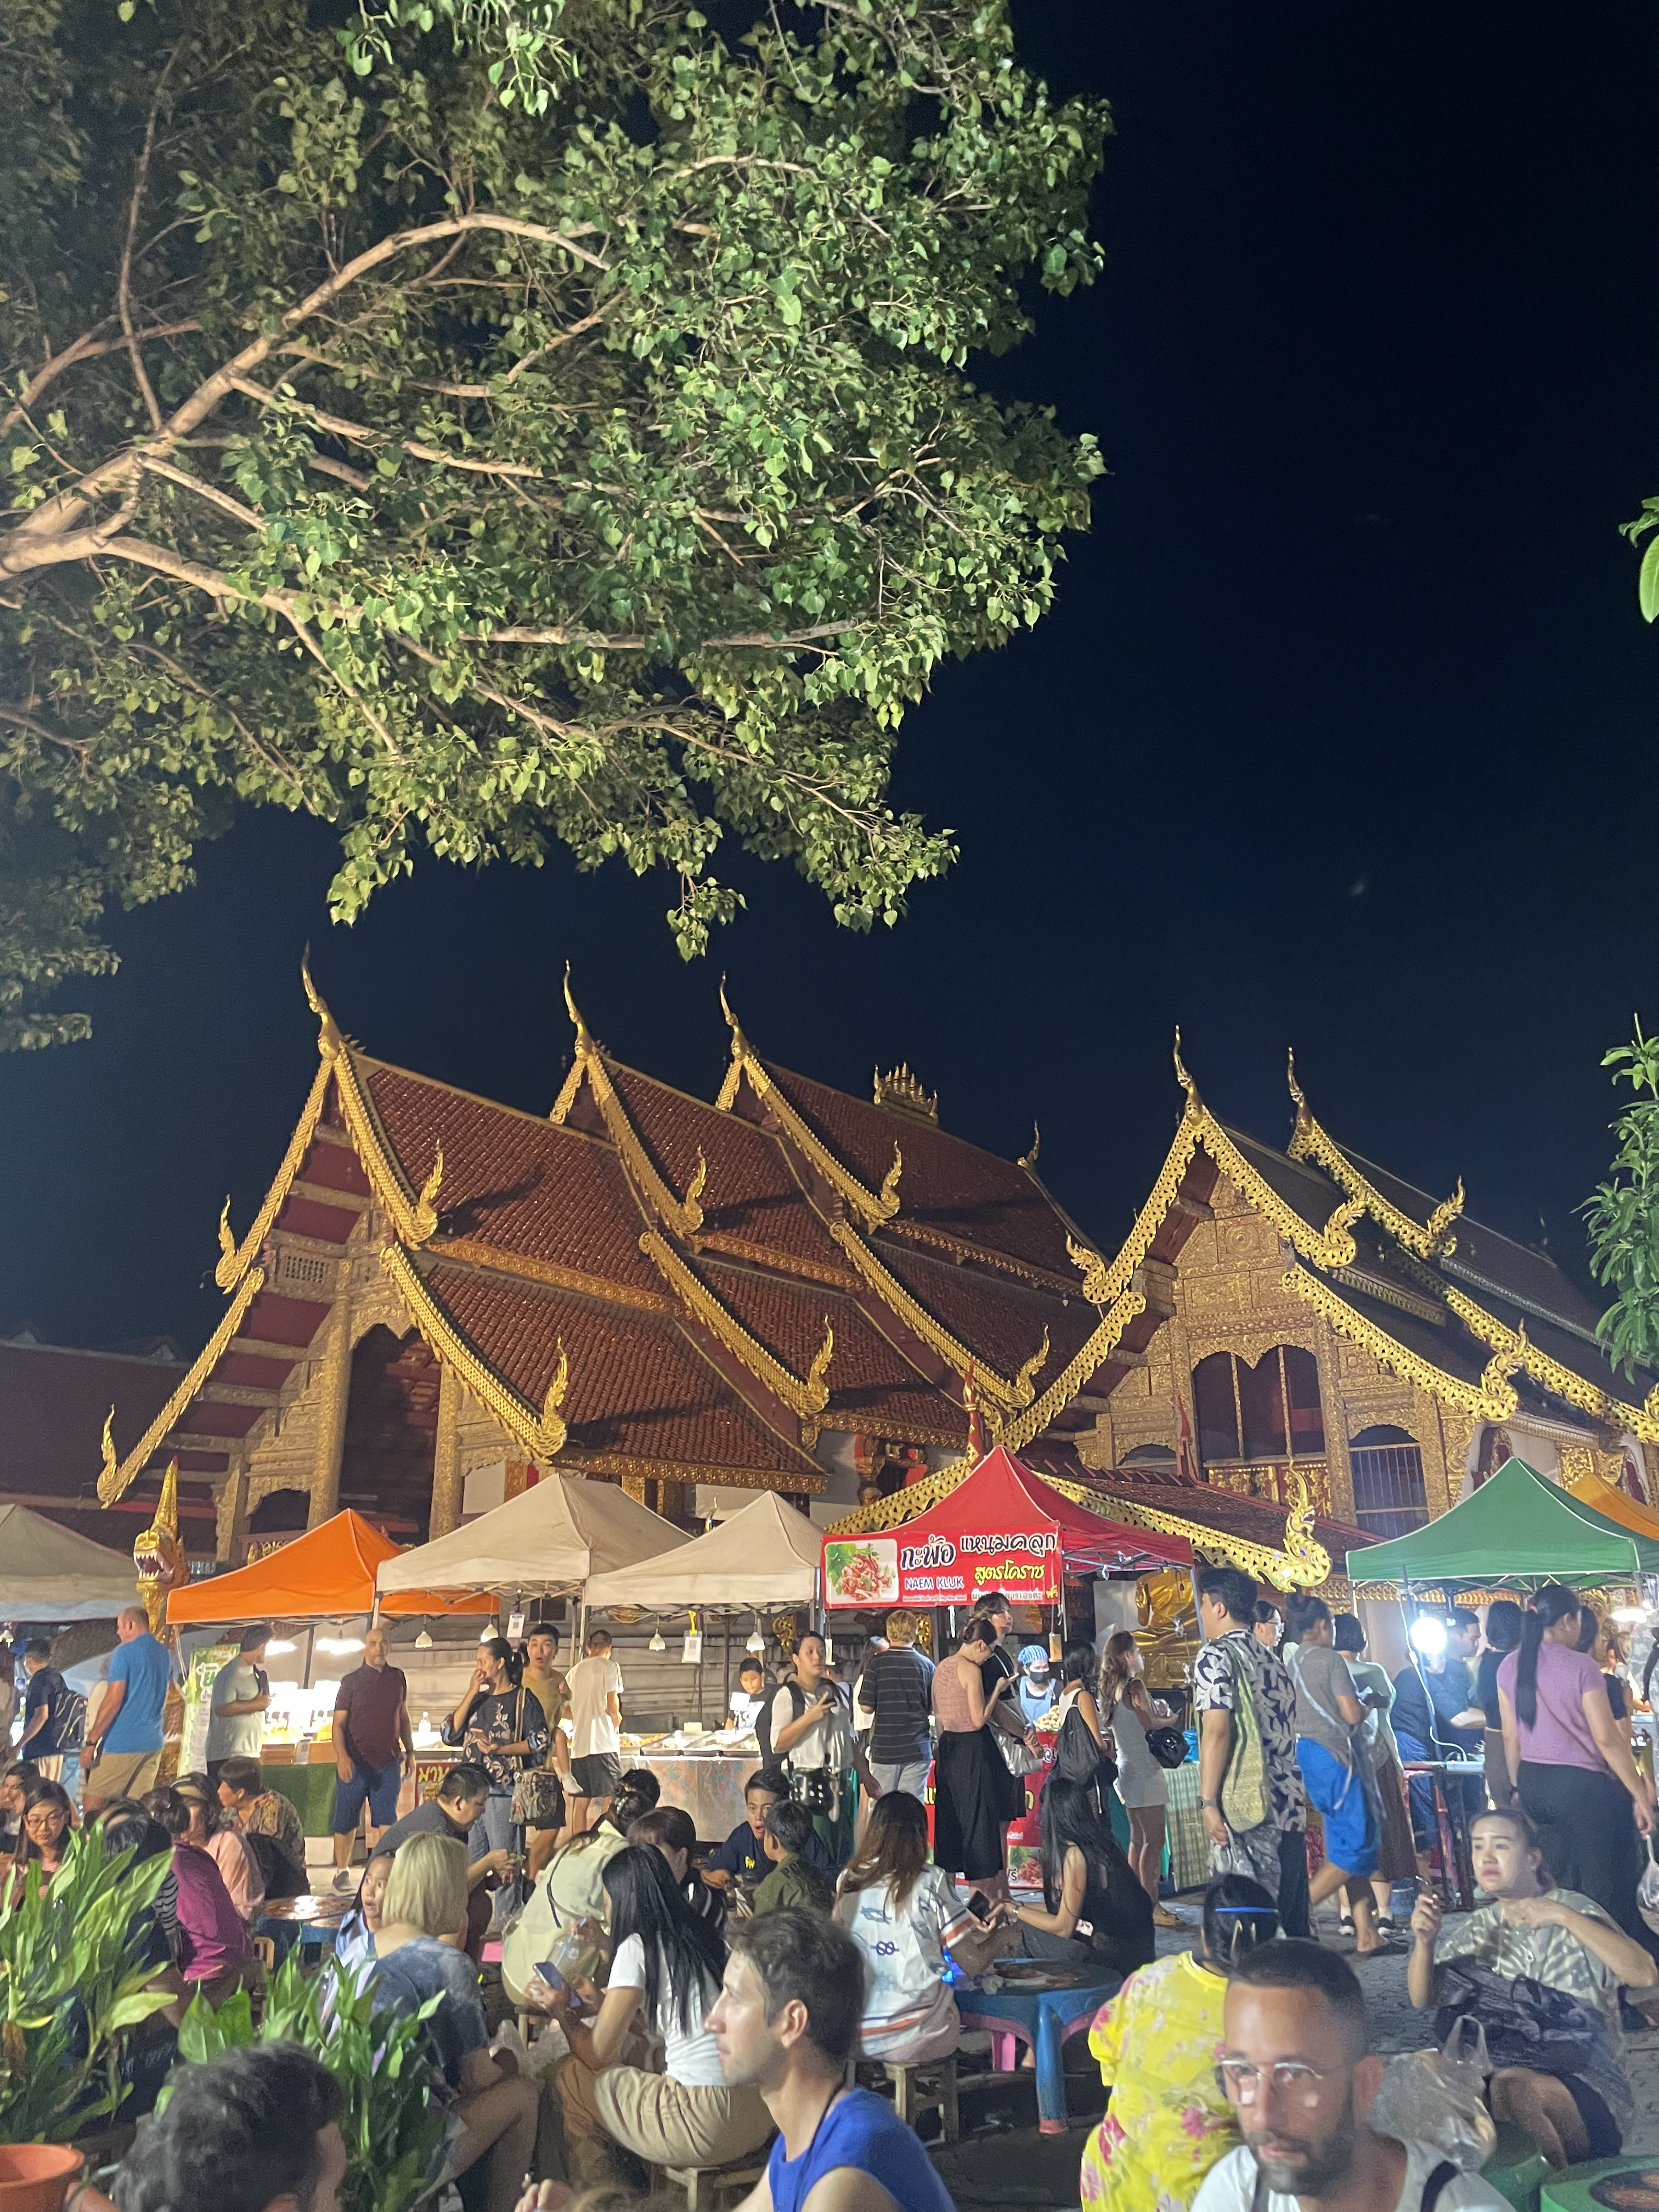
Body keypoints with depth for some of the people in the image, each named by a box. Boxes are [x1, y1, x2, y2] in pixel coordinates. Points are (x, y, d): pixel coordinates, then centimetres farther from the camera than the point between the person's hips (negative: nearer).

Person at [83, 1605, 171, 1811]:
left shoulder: (124, 1653, -8)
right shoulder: (164, 1655, 13)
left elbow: (113, 1700, -14)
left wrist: (91, 1742, -11)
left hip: (122, 1744, -7)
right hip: (153, 1743, 7)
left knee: (92, 1803, 0)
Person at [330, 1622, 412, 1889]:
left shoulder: (398, 1678, 9)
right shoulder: (352, 1681, -2)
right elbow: (339, 1723, -6)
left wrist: (410, 1752, 18)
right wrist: (342, 1756, -20)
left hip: (388, 1762, 3)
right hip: (355, 1764, -2)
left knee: (386, 1822, 0)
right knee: (346, 1821, 6)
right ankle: (342, 1871, 20)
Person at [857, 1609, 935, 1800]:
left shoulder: (876, 1664, -5)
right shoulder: (927, 1665, 0)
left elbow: (867, 1706, -6)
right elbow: (935, 1708, 5)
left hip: (884, 1748, -1)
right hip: (918, 1748, 1)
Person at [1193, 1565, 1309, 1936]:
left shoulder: (1215, 1656, -7)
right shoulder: (1273, 1660, 17)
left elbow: (1217, 1731, -16)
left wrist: (1208, 1802, -15)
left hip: (1245, 1808, -8)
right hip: (1291, 1804, 8)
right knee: (1290, 1922, 13)